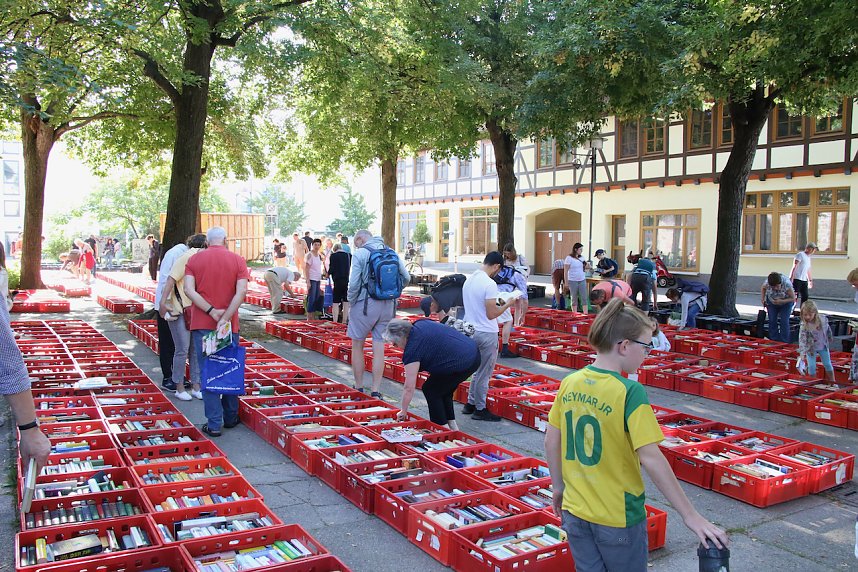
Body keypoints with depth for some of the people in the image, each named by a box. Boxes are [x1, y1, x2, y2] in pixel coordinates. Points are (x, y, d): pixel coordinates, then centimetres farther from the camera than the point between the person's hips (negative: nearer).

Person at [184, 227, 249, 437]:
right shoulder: (237, 260, 0)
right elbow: (241, 291, -13)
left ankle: (214, 423, 3)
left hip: (202, 324, 0)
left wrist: (212, 312, -13)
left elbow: (189, 290, -11)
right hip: (229, 325, 0)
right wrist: (225, 317, -16)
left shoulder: (194, 259, 2)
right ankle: (230, 418, 24)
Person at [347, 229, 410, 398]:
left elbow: (354, 283, -13)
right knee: (379, 349, 8)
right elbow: (406, 277, 6)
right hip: (388, 305, 5)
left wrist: (351, 301, 2)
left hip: (366, 304, -4)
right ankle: (375, 391, 10)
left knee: (357, 346, 11)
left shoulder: (359, 253, -6)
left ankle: (359, 389, 16)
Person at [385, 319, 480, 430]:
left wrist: (403, 412, 5)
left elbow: (409, 388, -7)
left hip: (462, 364, -9)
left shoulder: (412, 349, -12)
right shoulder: (420, 324, 10)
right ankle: (452, 426, 28)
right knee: (444, 389, 23)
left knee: (430, 390, 7)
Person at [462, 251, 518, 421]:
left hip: (470, 330, 8)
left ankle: (470, 404, 27)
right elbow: (491, 314, -20)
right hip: (486, 334, -8)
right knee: (484, 372, 4)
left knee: (478, 370, 21)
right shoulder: (489, 284, -19)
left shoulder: (469, 279, 7)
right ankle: (480, 409, 13)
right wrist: (507, 304, -7)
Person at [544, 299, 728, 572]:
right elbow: (651, 459, -23)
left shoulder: (570, 383, -3)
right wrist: (690, 516, -18)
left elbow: (551, 441, 4)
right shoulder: (630, 392, -20)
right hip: (618, 517, -5)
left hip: (575, 511, 5)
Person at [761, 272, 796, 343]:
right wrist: (762, 299, -10)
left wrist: (781, 301, -36)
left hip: (786, 302, -2)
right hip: (771, 302, 3)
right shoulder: (766, 283, -29)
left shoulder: (787, 284, -36)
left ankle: (784, 342, -3)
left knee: (784, 321, -10)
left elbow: (793, 298, -24)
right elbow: (763, 289, -2)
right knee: (772, 321, -3)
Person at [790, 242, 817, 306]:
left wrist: (810, 280, 33)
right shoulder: (800, 255, -6)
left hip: (804, 280, 9)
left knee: (805, 297, 6)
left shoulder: (808, 257, 20)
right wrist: (791, 278, -19)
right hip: (797, 279, -9)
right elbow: (794, 267, -13)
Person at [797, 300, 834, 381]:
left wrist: (830, 339, 17)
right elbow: (802, 340, -30)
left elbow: (828, 330, 3)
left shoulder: (823, 319, -17)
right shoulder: (803, 326, -27)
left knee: (827, 364, 14)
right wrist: (802, 353, -37)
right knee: (811, 366, -2)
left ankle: (832, 381, 32)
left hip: (823, 347, 3)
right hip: (811, 348, -3)